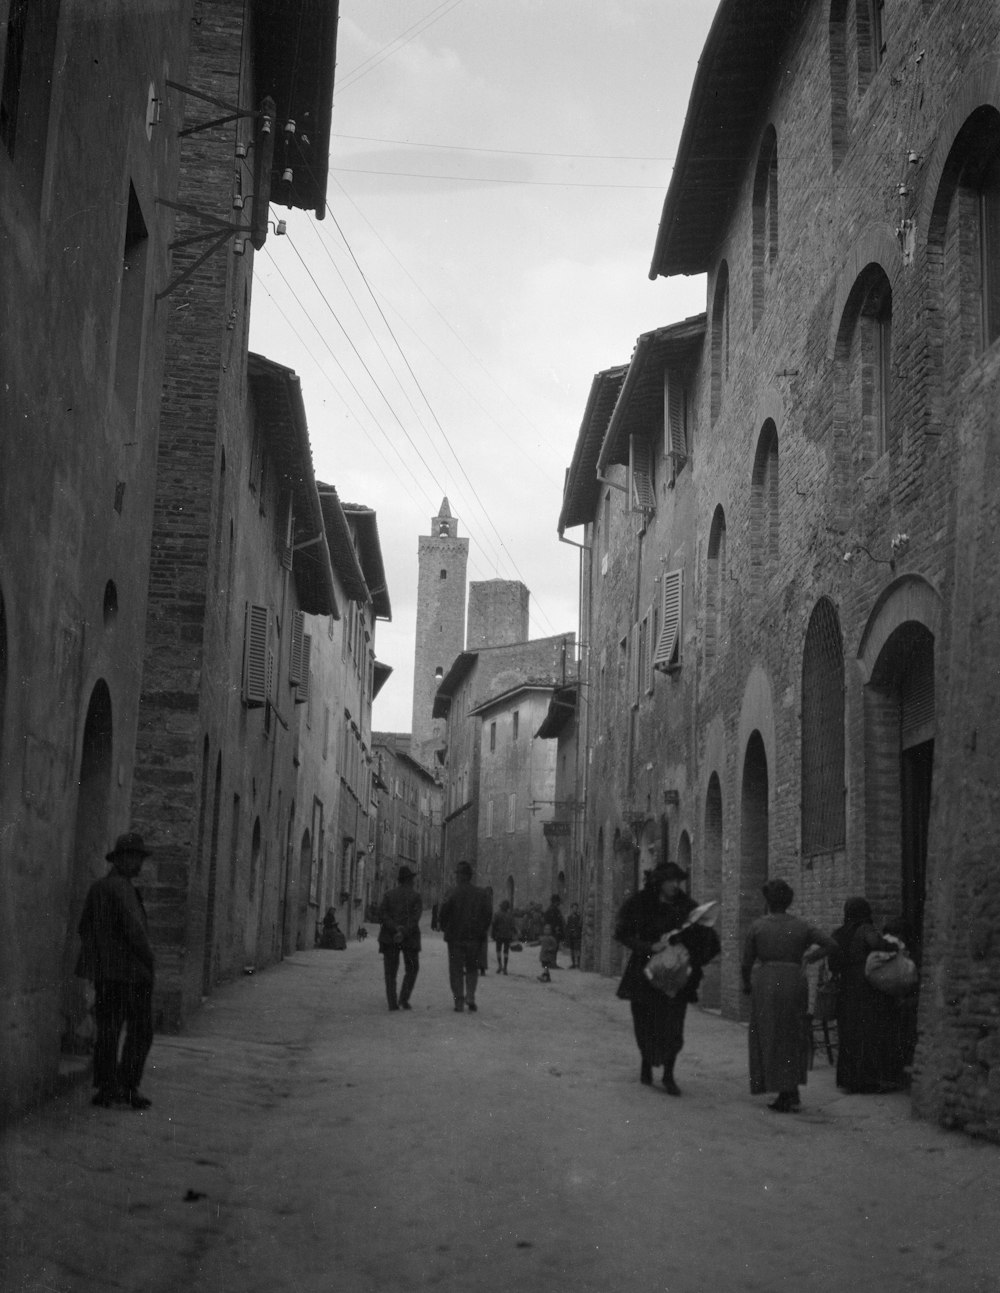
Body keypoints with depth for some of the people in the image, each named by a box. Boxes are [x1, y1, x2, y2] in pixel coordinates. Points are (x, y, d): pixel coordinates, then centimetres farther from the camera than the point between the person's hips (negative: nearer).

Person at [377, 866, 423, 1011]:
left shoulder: (389, 895, 6)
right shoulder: (415, 896, -1)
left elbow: (382, 914, -7)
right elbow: (415, 917, -14)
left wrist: (395, 928, -16)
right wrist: (403, 933, -20)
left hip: (389, 937, 2)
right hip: (410, 938, -2)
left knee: (390, 971, 7)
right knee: (412, 969, 13)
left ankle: (392, 1003, -2)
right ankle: (403, 999, -1)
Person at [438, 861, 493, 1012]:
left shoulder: (454, 893, -10)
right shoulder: (482, 893, 2)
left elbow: (444, 913, -12)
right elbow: (489, 913, -1)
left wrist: (444, 928, 5)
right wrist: (483, 931, 10)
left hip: (455, 937, -3)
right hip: (475, 937, 3)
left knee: (456, 969, 6)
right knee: (472, 968, 17)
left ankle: (459, 1001, 3)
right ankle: (470, 997, 0)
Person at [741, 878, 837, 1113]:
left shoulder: (757, 926, -1)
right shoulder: (801, 926, 4)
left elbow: (746, 963, 1)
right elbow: (831, 944, -3)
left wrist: (747, 985, 18)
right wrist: (808, 957, 10)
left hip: (765, 983, -2)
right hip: (794, 981, 2)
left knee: (769, 1039, 6)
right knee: (793, 1039, 14)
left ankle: (785, 1094, 4)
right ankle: (791, 1092, 14)